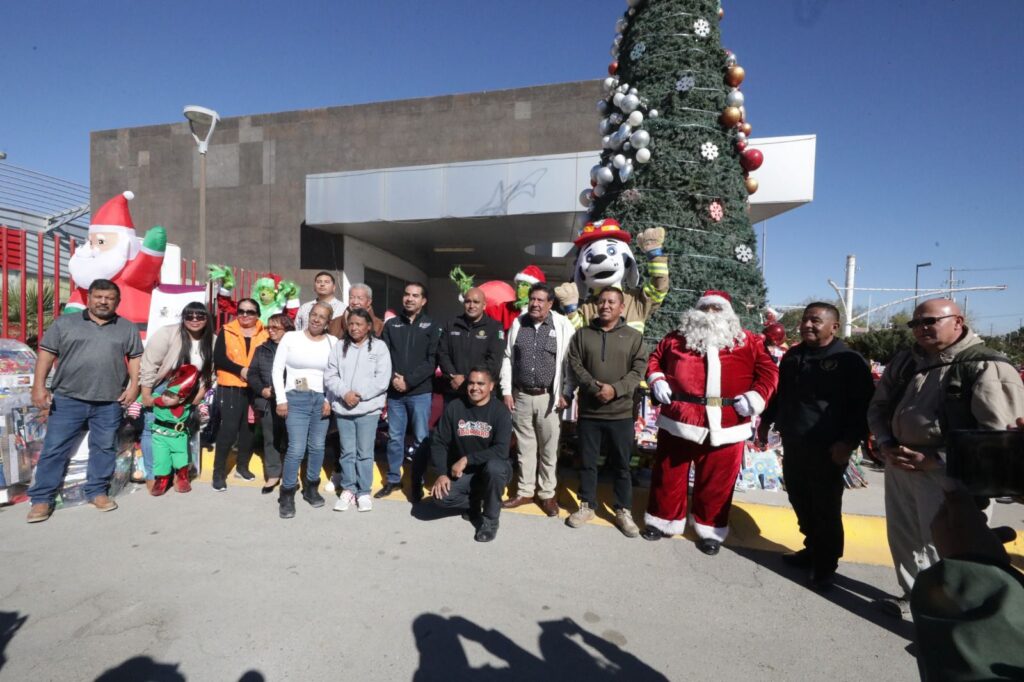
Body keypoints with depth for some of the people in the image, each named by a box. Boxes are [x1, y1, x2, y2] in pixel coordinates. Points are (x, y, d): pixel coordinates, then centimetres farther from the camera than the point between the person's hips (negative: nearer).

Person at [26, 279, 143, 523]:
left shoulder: (128, 328, 9)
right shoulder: (65, 322, 5)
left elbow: (136, 357, 9)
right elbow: (46, 353, 3)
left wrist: (134, 386, -1)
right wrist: (39, 386, -5)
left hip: (110, 402, 1)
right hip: (67, 399, -1)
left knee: (105, 448, 7)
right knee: (54, 448, 2)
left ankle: (97, 491, 20)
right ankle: (42, 498, 12)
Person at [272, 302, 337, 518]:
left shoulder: (333, 342, 2)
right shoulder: (291, 337, 0)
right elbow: (277, 369, 1)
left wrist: (330, 399, -6)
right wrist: (281, 399, -4)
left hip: (322, 399, 2)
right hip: (296, 398, -2)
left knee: (317, 447, 10)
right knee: (296, 449, -7)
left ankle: (311, 487, 28)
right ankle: (287, 494, 10)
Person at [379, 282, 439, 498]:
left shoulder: (430, 326, 2)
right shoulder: (391, 324, 10)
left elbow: (432, 360, -5)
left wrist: (409, 381, -13)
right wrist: (393, 378, -12)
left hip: (420, 392, -2)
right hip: (394, 391, 3)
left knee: (420, 439, 3)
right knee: (394, 437, 10)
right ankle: (393, 479, 24)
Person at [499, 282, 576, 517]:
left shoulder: (563, 326, -5)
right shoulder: (518, 323, 5)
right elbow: (507, 359, 8)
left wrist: (565, 393, -7)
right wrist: (506, 391, 4)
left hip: (548, 397, -3)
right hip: (521, 396, 3)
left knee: (549, 449, 8)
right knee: (525, 447, 14)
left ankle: (547, 494, 24)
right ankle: (524, 492, 27)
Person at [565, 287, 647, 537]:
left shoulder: (634, 336, 3)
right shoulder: (582, 334, 5)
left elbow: (638, 370, -4)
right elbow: (575, 365, -2)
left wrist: (615, 389, -17)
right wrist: (595, 388, -16)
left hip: (621, 413, -1)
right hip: (589, 411, 1)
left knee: (622, 465, 9)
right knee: (587, 462, 11)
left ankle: (623, 510, 24)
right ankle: (587, 505, 27)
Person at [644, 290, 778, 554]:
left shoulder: (748, 342, 5)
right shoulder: (677, 337, 8)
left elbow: (769, 370, 5)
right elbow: (655, 358, 17)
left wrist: (757, 395, -10)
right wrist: (656, 380, 0)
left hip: (724, 426, 0)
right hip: (678, 422, 1)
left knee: (716, 481, 11)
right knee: (669, 475, 11)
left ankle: (710, 529, 30)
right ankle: (664, 519, 30)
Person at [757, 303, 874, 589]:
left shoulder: (849, 360, -10)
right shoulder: (793, 355, 10)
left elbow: (865, 406, -12)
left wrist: (849, 441, -17)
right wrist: (767, 420, 20)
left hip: (827, 450, -6)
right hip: (793, 444, 6)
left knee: (826, 510, 5)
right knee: (801, 503, 16)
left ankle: (825, 566, 21)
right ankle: (812, 550, 34)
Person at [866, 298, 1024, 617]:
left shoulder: (988, 367, -12)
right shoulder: (904, 361, 8)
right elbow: (878, 406, 17)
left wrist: (934, 459, -20)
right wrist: (885, 444, 0)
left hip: (949, 475, -7)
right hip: (898, 465, 7)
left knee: (944, 548, 0)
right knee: (903, 537, 19)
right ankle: (911, 595, 39)